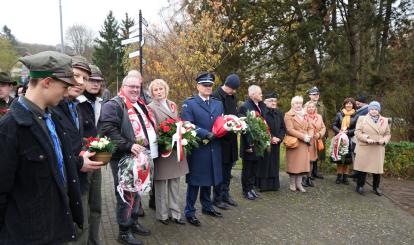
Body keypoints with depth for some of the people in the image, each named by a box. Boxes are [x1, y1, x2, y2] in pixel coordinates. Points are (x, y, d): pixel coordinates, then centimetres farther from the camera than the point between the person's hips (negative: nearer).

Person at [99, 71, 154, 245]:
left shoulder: (140, 105, 16)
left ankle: (133, 222, 37)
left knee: (137, 192, 20)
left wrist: (154, 142, 15)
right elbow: (108, 130, -25)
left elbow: (148, 127, 28)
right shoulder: (113, 105, -12)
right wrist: (129, 146, -30)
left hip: (140, 157, 9)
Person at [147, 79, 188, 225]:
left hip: (175, 148, 5)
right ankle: (162, 214, 21)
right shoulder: (150, 108, -4)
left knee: (175, 183, 11)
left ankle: (174, 213, 23)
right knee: (161, 184, 5)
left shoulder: (173, 105, 14)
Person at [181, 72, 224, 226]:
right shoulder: (189, 104, -5)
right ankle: (189, 212, 17)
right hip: (197, 149, -5)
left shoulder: (218, 104, 13)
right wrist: (207, 134, -20)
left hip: (213, 149, 5)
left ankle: (207, 207, 34)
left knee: (209, 180, 17)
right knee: (194, 181, 4)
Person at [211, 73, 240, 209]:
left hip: (231, 138, 7)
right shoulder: (215, 96, -14)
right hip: (220, 138, -7)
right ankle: (218, 198, 15)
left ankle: (225, 194, 28)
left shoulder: (233, 97, 12)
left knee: (228, 168, 15)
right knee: (220, 168, 2)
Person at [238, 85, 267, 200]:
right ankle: (246, 190, 23)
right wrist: (248, 145, -20)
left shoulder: (262, 106, 7)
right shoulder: (245, 107, -16)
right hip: (249, 144, -7)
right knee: (247, 168, 9)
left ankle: (251, 187, 32)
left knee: (254, 168, 17)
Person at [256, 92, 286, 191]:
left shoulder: (279, 113, 9)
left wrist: (279, 138, -7)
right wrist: (269, 138, -17)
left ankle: (273, 184, 21)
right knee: (263, 164, 1)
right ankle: (262, 184, 10)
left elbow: (283, 128, 9)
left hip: (275, 144, 6)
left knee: (274, 164, 12)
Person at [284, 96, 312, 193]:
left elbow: (310, 128, 15)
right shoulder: (288, 115, -5)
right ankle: (292, 184, 14)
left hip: (304, 144, 6)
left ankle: (299, 184, 14)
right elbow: (290, 130, -15)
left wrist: (309, 136, -7)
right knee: (293, 163, 1)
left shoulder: (304, 115, 17)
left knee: (302, 163, 5)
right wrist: (303, 136, -17)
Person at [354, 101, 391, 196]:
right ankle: (360, 186, 12)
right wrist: (366, 139, -18)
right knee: (362, 167, -1)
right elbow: (357, 132, -3)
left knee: (377, 168, 6)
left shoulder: (385, 121, 13)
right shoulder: (362, 118, 4)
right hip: (364, 148, -3)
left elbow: (388, 134, 13)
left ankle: (376, 187, 23)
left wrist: (384, 140, -9)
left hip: (378, 149, 3)